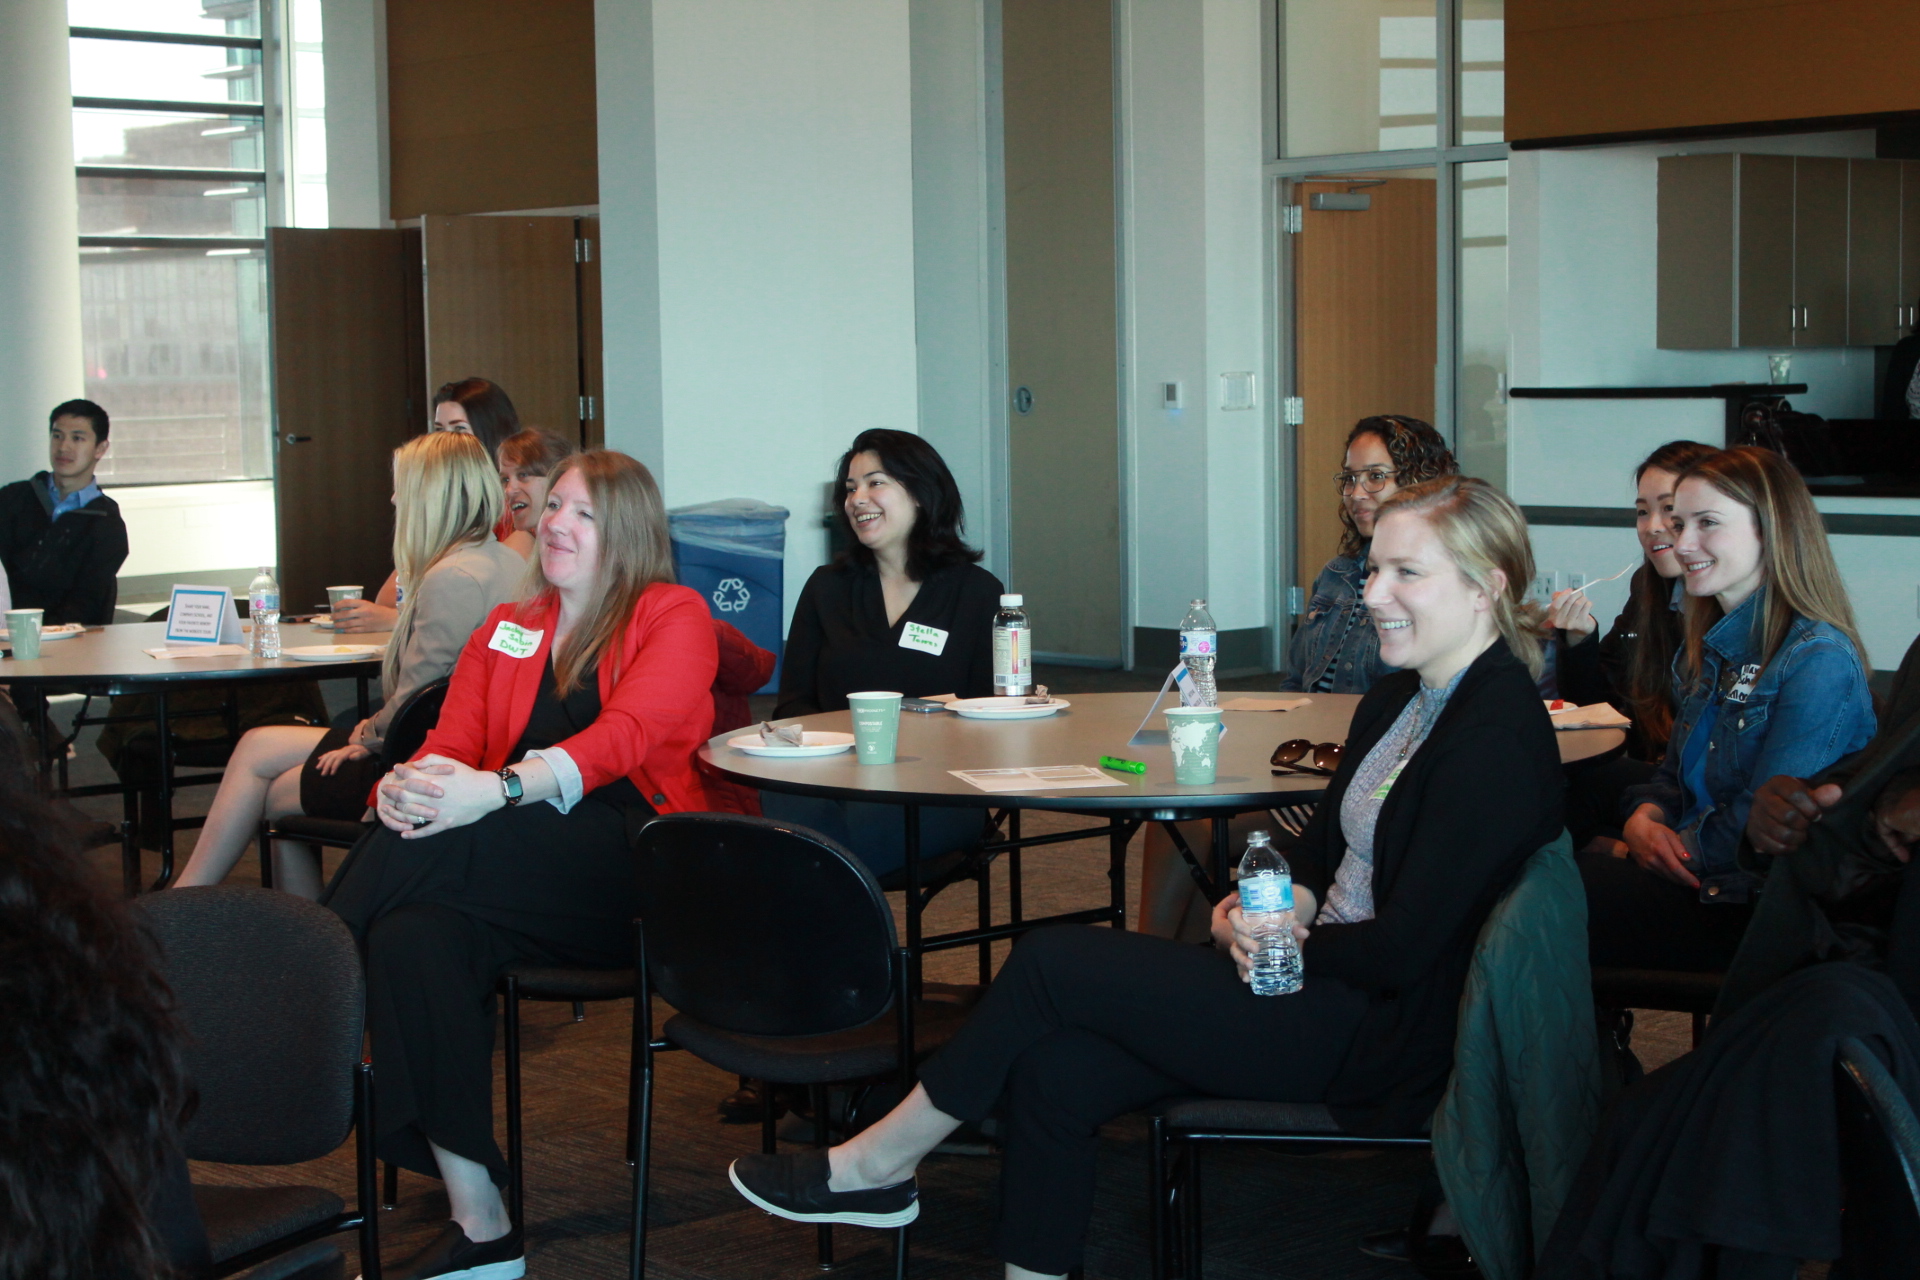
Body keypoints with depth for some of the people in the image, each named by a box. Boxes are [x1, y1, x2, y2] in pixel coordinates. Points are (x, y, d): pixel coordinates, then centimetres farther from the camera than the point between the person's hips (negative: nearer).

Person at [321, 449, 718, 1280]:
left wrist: (498, 789, -27)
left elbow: (626, 735, -10)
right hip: (517, 882, 5)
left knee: (433, 845, -32)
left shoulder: (673, 618, 8)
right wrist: (405, 783, -15)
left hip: (632, 868, -5)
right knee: (412, 937, -30)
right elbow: (450, 742, 12)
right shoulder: (505, 632, 25)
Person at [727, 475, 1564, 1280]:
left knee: (1053, 961, -11)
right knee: (1054, 1074, -9)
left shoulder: (1499, 738, -19)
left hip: (1383, 1035, -9)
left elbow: (1403, 950, -22)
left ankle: (875, 1164, 7)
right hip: (1321, 981, 9)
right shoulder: (1396, 700, 12)